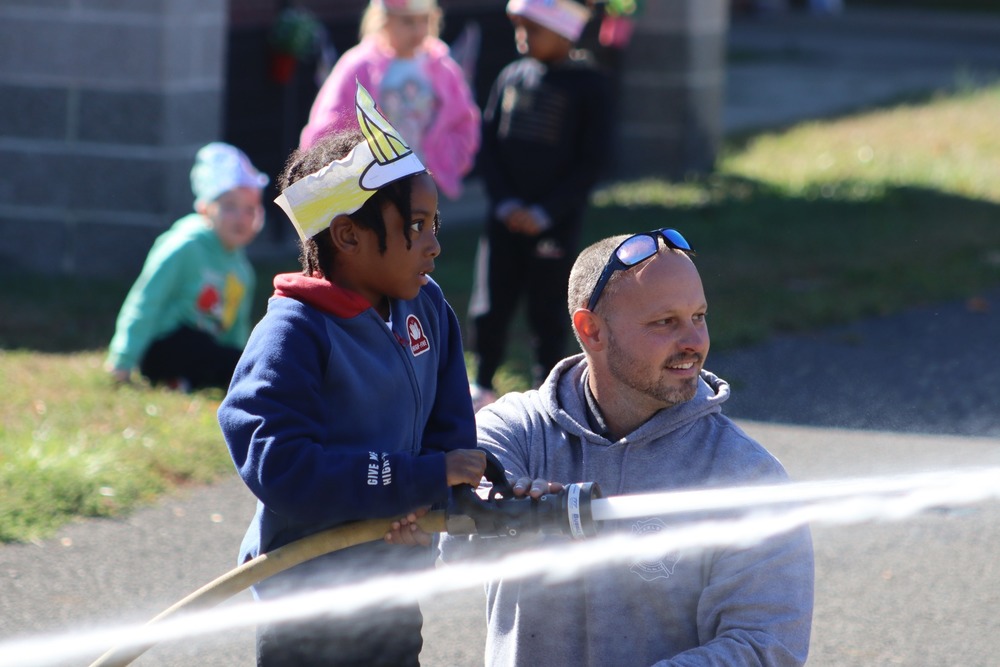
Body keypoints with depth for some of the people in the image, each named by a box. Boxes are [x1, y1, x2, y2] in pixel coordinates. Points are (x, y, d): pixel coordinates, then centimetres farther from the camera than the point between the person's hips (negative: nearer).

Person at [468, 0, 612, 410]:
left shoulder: (589, 84, -5)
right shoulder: (512, 77, 5)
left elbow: (592, 160, -6)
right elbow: (488, 142, 8)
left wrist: (545, 212, -11)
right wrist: (505, 203, -5)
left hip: (555, 222, -3)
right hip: (506, 218, 3)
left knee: (547, 311, 3)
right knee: (489, 309, 2)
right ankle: (482, 387, 18)